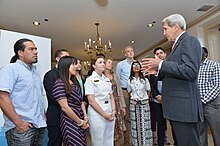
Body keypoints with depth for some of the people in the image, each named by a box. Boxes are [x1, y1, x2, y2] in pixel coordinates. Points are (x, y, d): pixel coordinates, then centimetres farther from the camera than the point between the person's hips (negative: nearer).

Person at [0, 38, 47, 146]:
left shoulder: (35, 72, 15)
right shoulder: (11, 69, -7)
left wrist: (43, 116, 12)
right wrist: (18, 122, -19)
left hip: (40, 125, 7)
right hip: (22, 128, -7)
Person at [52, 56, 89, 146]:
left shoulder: (75, 82, 10)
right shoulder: (59, 83, -13)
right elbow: (65, 107, -17)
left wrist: (85, 118, 3)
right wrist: (80, 122, -10)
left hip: (81, 121, 7)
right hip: (70, 122, -7)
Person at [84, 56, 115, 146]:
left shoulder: (107, 79, 10)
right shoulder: (90, 79, -7)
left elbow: (111, 97, 12)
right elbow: (91, 101, -13)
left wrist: (113, 111, -3)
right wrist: (104, 115, -14)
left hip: (110, 114, 6)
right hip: (97, 114, -5)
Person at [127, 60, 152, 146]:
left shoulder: (145, 80, 2)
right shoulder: (130, 81, 5)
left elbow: (148, 91, 8)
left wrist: (146, 100, 3)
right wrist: (133, 99, 1)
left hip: (144, 103, -1)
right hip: (134, 104, 1)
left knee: (145, 123, 1)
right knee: (135, 124, 4)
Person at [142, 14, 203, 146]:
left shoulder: (189, 41, -8)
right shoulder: (179, 44, 20)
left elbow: (190, 71, -23)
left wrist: (161, 64, -18)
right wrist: (158, 71, 10)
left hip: (184, 107, -10)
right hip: (177, 107, 10)